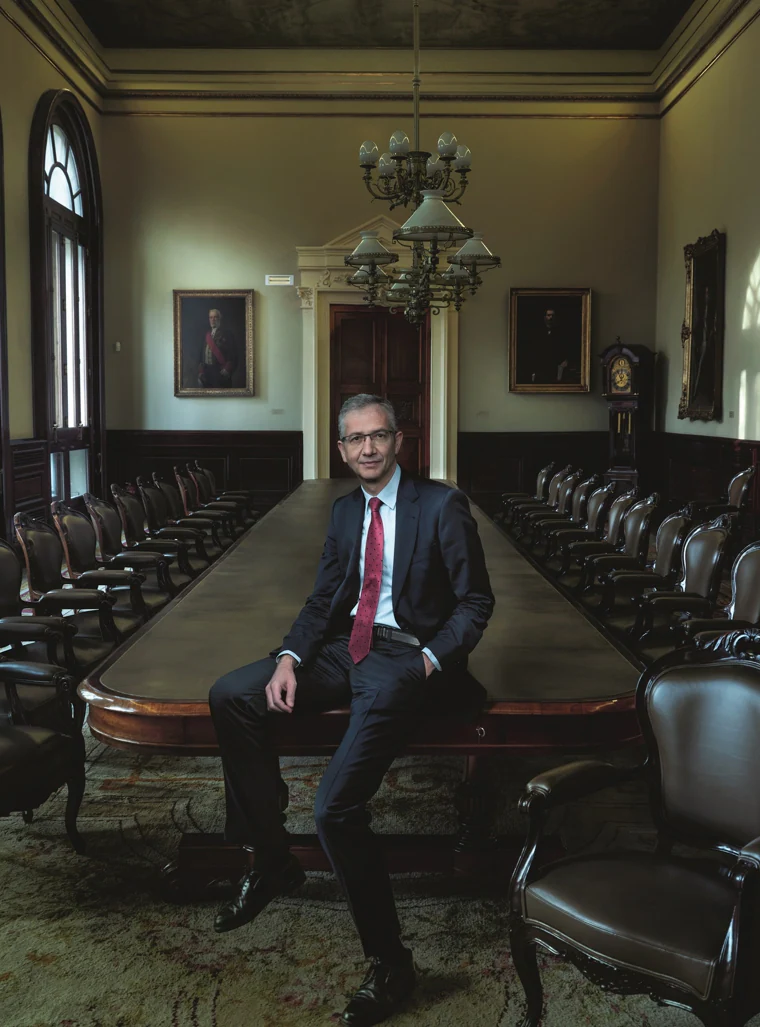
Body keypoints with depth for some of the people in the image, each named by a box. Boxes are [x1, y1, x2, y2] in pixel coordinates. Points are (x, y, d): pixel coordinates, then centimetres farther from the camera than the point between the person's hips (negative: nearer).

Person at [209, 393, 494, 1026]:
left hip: (408, 658, -7)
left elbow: (476, 602, -3)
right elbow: (324, 599, 14)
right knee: (231, 696, -9)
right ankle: (272, 862, 4)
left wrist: (432, 661, -17)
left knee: (336, 805, -23)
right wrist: (289, 658, -3)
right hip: (347, 648, 8)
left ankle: (389, 963, -6)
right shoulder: (345, 510, 15)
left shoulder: (442, 506, -5)